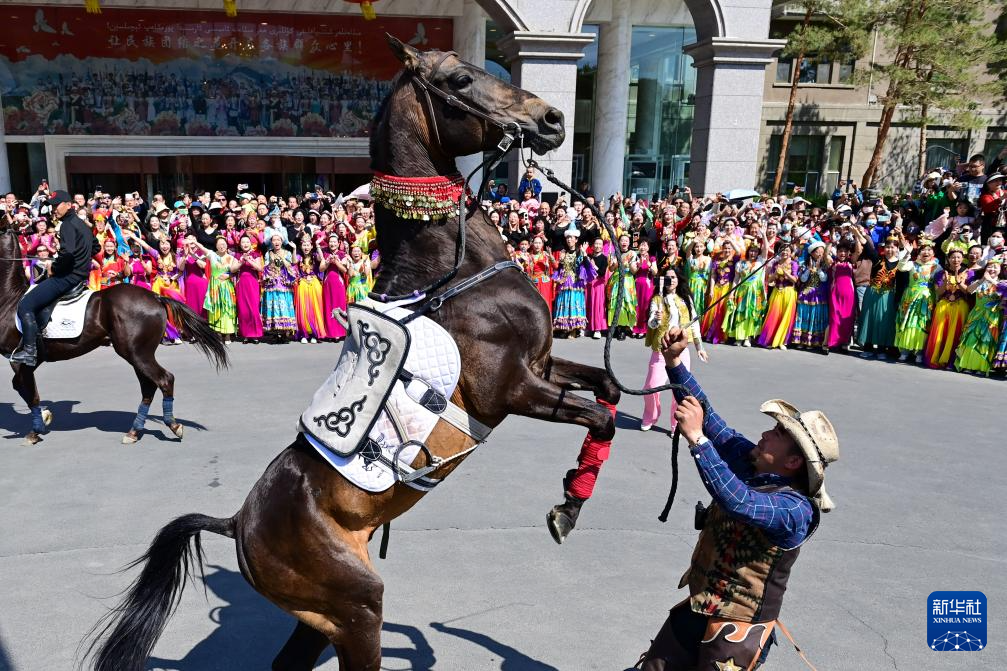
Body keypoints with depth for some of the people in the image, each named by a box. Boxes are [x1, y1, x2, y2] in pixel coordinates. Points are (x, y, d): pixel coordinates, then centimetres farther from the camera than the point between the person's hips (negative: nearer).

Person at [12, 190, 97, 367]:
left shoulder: (68, 224, -13)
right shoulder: (82, 224, 18)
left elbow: (67, 252, -29)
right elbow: (96, 248, 32)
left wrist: (54, 268, -14)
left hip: (68, 276, -11)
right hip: (81, 274, 11)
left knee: (25, 305, -13)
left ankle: (29, 351, -17)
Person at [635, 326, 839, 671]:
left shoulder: (796, 510, -25)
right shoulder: (749, 462, -4)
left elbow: (738, 502, -43)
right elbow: (705, 413, -2)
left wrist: (696, 439, -45)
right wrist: (674, 362, -10)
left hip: (738, 628, -7)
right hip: (696, 608, 8)